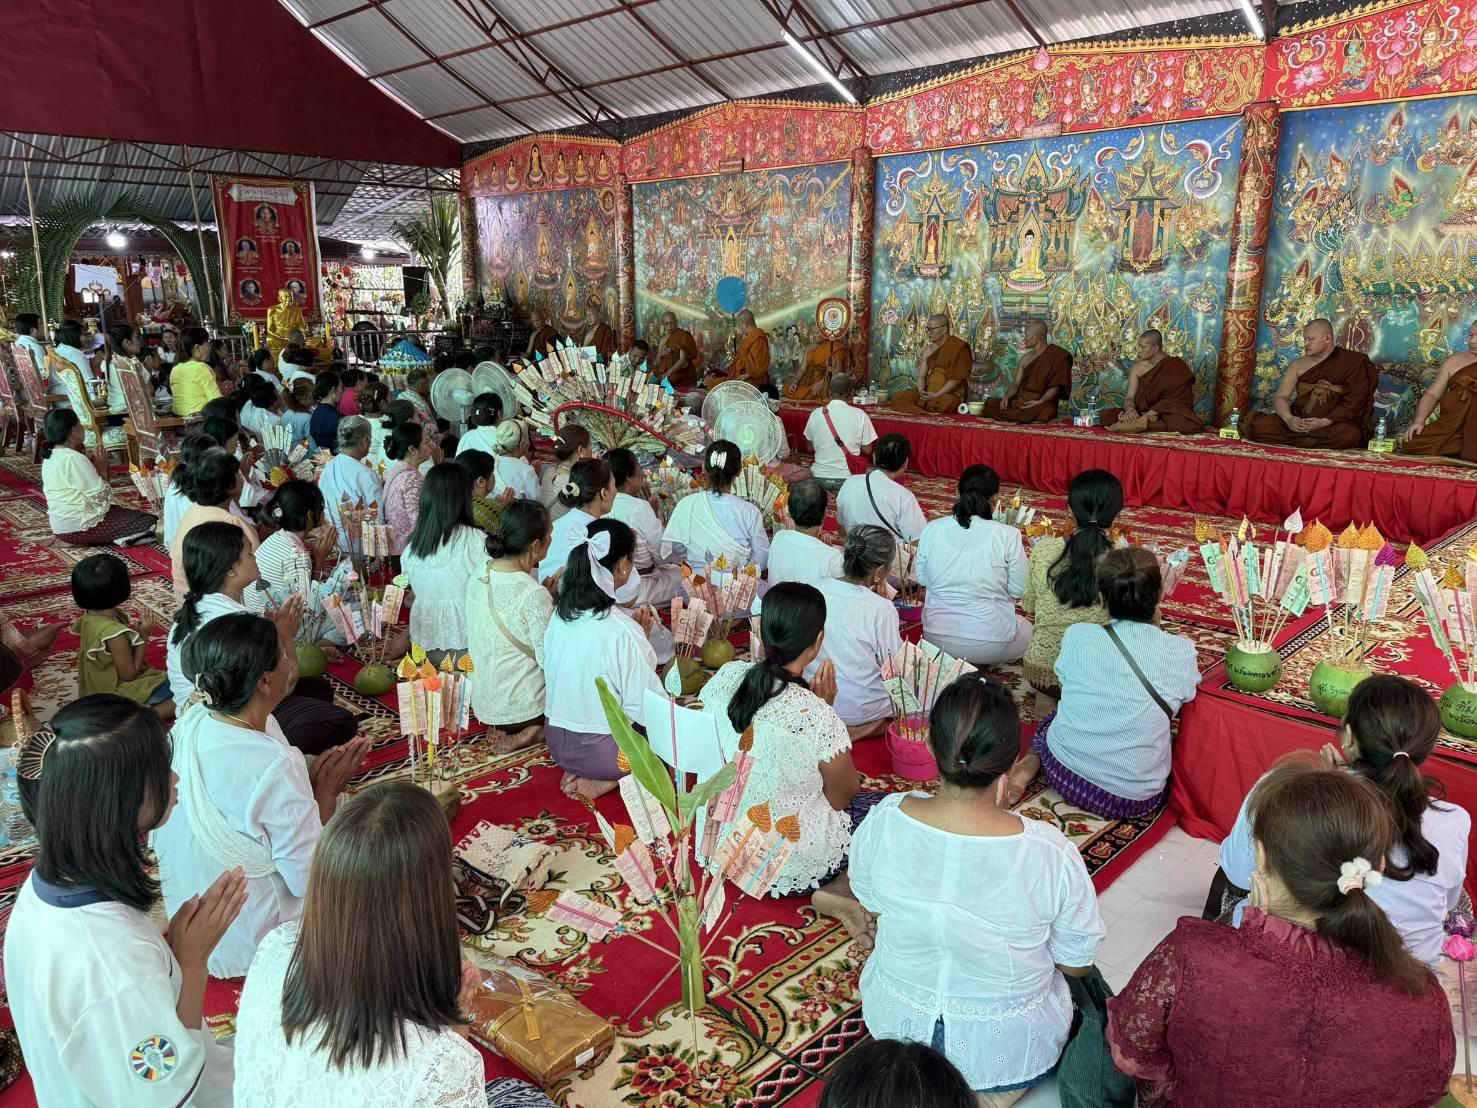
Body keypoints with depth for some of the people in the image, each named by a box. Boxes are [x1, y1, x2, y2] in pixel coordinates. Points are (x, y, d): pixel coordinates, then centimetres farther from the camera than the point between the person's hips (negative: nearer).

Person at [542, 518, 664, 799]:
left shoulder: (560, 615, -3)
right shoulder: (622, 629, -25)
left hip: (557, 743, 7)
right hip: (602, 751, -7)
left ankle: (578, 772, 6)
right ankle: (607, 781, 0)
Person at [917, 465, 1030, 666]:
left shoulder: (931, 529, -5)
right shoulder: (1007, 535, -14)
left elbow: (922, 578, 7)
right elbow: (1018, 591, -7)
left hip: (937, 638, 4)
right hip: (989, 642, -4)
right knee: (1027, 629, 28)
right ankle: (980, 663, 8)